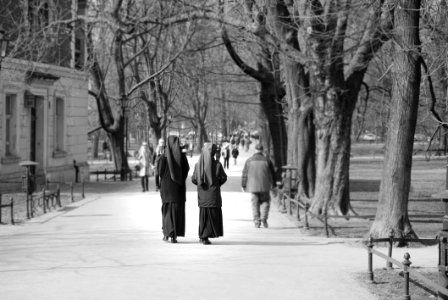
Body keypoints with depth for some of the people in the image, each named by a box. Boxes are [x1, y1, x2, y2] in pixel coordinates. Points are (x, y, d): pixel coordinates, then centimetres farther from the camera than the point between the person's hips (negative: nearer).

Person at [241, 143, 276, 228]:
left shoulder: (249, 161, 0)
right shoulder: (267, 160, -1)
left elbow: (245, 174, 0)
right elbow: (273, 173, 6)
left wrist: (243, 185, 8)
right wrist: (273, 185, 17)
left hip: (253, 186, 1)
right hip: (264, 186, -1)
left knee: (255, 203, 8)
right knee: (265, 202, 13)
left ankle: (257, 222, 3)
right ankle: (263, 218, -5)